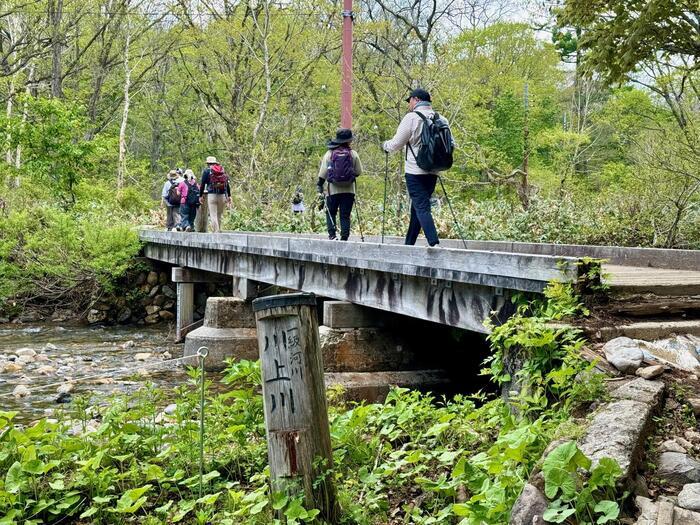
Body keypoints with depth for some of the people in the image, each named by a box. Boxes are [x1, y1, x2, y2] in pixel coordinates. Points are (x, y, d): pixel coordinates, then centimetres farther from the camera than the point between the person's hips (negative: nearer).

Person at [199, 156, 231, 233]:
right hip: (222, 195, 3)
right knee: (219, 215, 13)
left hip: (212, 195, -3)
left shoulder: (206, 171, 5)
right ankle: (218, 231, 18)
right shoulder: (223, 170, 14)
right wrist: (229, 196, 15)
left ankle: (216, 232, -12)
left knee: (213, 216, -4)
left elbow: (203, 184, 4)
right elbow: (227, 184, 12)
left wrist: (201, 196, 11)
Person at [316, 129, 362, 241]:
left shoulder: (329, 153, 1)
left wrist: (320, 188, 6)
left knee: (331, 213, 11)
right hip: (349, 190, 0)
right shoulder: (353, 154, 0)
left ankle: (332, 234, -4)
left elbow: (322, 174, 0)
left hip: (333, 189, 0)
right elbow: (359, 172, 4)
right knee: (345, 215, 5)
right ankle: (344, 237, 0)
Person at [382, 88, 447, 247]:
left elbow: (396, 144, -4)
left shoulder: (412, 117, -8)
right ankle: (409, 243, 23)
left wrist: (385, 145, 16)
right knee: (417, 207, 15)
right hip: (433, 172, 6)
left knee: (422, 208, -8)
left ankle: (434, 243, -20)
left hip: (415, 172, -6)